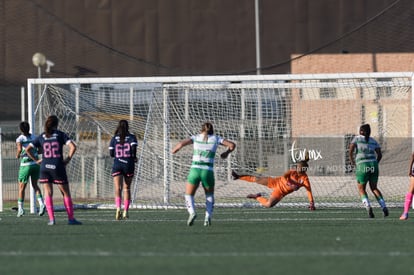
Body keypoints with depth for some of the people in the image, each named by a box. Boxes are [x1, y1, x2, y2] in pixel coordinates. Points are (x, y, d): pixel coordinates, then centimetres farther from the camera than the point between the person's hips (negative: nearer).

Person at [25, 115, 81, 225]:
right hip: (58, 167, -2)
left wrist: (36, 160, 11)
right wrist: (68, 159, -2)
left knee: (48, 193, 5)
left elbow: (28, 149, 7)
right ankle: (71, 218, 5)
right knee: (66, 193, 6)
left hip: (45, 167, 2)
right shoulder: (61, 135, 1)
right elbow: (73, 147, -11)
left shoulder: (41, 137, 8)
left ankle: (51, 219, -5)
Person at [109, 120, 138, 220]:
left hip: (117, 165, 0)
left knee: (118, 188, -7)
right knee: (127, 188, 13)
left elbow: (111, 153, 1)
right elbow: (134, 147, -15)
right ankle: (125, 211, 14)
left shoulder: (114, 138, 4)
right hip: (128, 165, 0)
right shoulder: (131, 137, 0)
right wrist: (134, 157, 3)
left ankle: (118, 208, -30)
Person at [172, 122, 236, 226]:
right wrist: (226, 153, 25)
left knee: (189, 195, 14)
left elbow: (181, 143, -6)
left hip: (195, 170, -1)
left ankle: (192, 212, -17)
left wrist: (174, 150, 14)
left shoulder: (196, 138, 9)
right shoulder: (216, 139, 10)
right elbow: (232, 144, 6)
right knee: (210, 195, 25)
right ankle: (208, 216, 2)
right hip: (208, 172, 1)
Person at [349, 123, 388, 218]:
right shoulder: (373, 141, 15)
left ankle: (368, 207, -14)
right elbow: (380, 154, 8)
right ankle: (384, 207, -1)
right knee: (374, 188, 18)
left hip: (362, 166, -4)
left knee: (361, 189, 10)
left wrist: (351, 160, 6)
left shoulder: (357, 138, 6)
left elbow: (351, 149, -8)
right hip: (373, 165, 4)